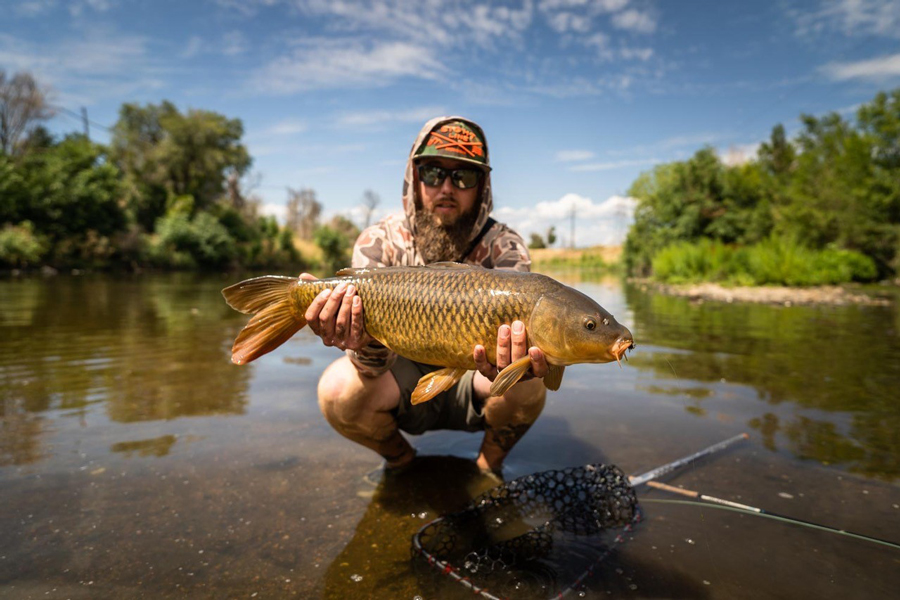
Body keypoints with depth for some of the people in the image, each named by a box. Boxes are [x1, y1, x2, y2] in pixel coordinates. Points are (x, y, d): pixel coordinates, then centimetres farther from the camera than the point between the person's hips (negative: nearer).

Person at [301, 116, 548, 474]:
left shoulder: (505, 247, -14)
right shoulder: (379, 242, -14)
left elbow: (512, 331, -29)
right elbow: (377, 368, -22)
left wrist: (514, 361, -54)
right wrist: (367, 346, -47)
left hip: (470, 383, 0)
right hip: (406, 383, 1)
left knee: (528, 384, -31)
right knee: (337, 389, -28)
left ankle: (489, 466, 3)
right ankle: (399, 459, 7)